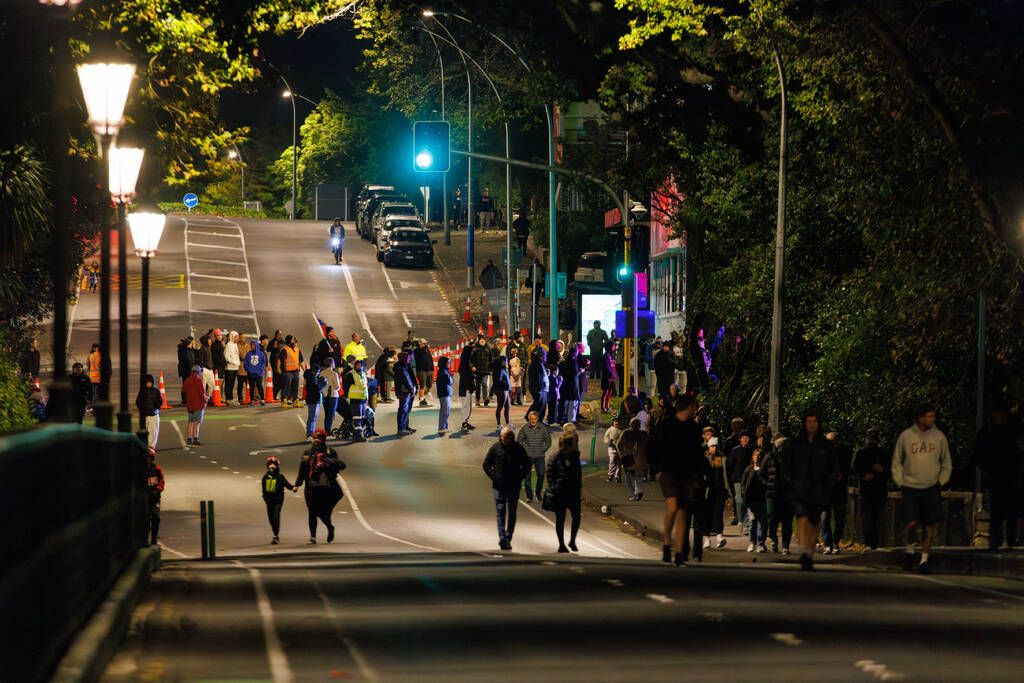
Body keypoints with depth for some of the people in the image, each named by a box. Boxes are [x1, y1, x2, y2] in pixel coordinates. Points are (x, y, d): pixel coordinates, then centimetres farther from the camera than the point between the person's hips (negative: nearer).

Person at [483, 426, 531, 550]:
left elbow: (527, 465, 11)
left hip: (514, 487, 1)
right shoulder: (495, 448, 1)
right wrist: (493, 477, -4)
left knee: (511, 513, 4)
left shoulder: (518, 449, 2)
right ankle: (502, 537, -18)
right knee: (500, 510, -10)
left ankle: (508, 539, 11)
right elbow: (486, 464, 8)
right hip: (499, 486, -1)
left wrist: (519, 478, -2)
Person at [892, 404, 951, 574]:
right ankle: (909, 549, 14)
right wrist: (900, 482, 2)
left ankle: (924, 559, 13)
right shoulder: (906, 436, 0)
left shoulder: (939, 437, 3)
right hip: (910, 488, -2)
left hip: (932, 489, 2)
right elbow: (896, 461, 11)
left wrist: (941, 481, 6)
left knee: (930, 526, 0)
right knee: (912, 523, -13)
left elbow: (946, 464, 16)